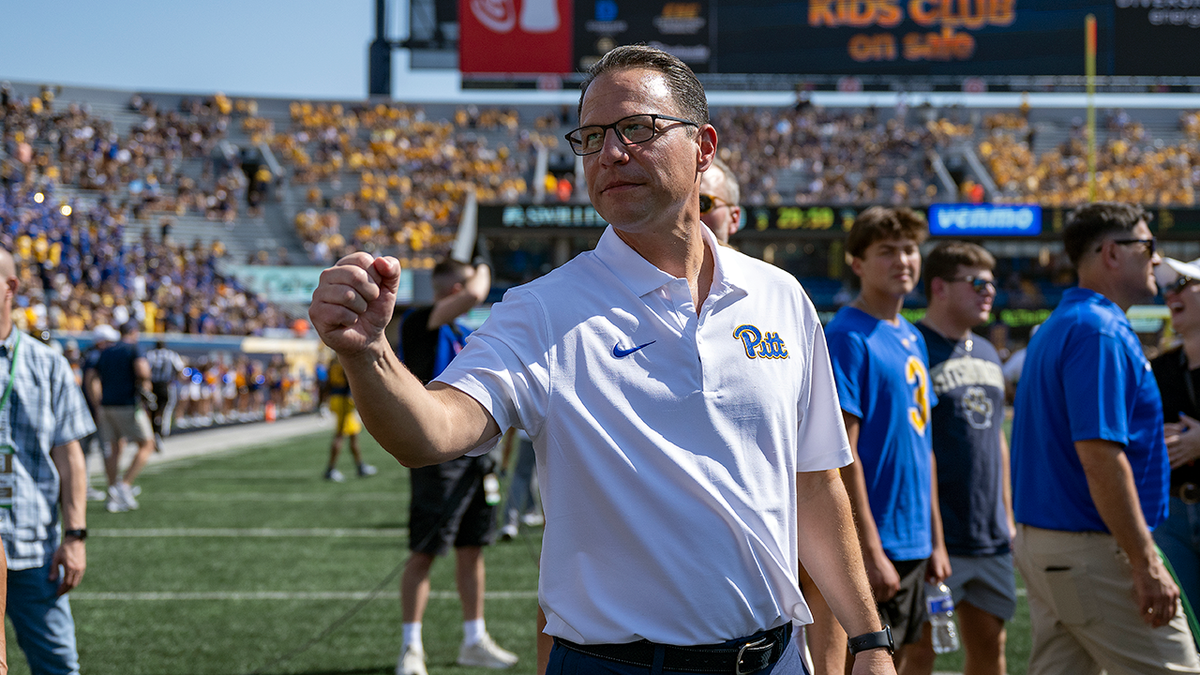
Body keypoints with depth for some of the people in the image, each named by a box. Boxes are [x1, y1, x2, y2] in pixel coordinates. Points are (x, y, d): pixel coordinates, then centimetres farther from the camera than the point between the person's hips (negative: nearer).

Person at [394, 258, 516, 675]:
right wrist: (483, 274, -4)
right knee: (424, 552, -5)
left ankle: (474, 641, 22)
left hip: (472, 450, 8)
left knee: (472, 548, 13)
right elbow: (474, 295, -24)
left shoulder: (464, 334, 16)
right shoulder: (418, 324, -11)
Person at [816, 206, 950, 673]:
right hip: (871, 543, -8)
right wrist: (870, 550, -20)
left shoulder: (912, 339, 14)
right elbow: (841, 452, -17)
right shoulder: (847, 337, -13)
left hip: (913, 541, 8)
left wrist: (935, 539, 16)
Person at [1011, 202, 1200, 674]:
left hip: (1042, 541, 10)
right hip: (1094, 548, -10)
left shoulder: (1056, 328, 16)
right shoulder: (1100, 333, -16)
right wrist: (1145, 564, -22)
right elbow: (1099, 454, -24)